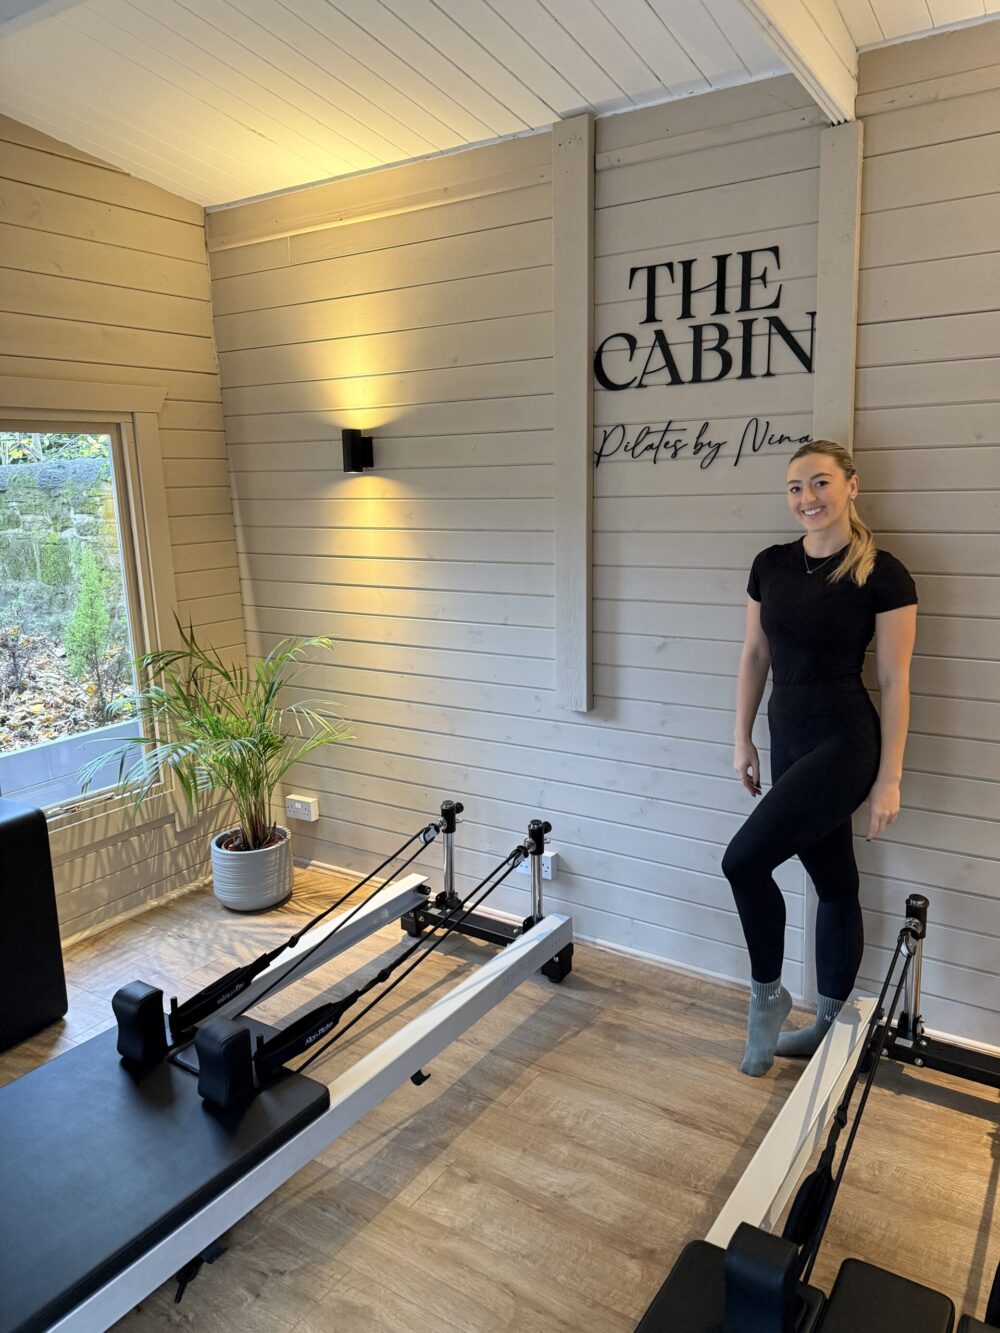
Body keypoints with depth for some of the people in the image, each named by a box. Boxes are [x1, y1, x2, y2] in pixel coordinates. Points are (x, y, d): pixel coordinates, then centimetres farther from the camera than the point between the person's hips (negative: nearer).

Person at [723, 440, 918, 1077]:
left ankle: (768, 995, 11)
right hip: (789, 743, 6)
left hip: (845, 745, -5)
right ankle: (829, 1024, 31)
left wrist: (889, 779, -10)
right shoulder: (771, 565, 4)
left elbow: (895, 681, -10)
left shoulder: (883, 574, -11)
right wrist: (744, 738, 9)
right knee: (833, 880, 16)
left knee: (744, 859, -13)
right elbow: (756, 655, 11)